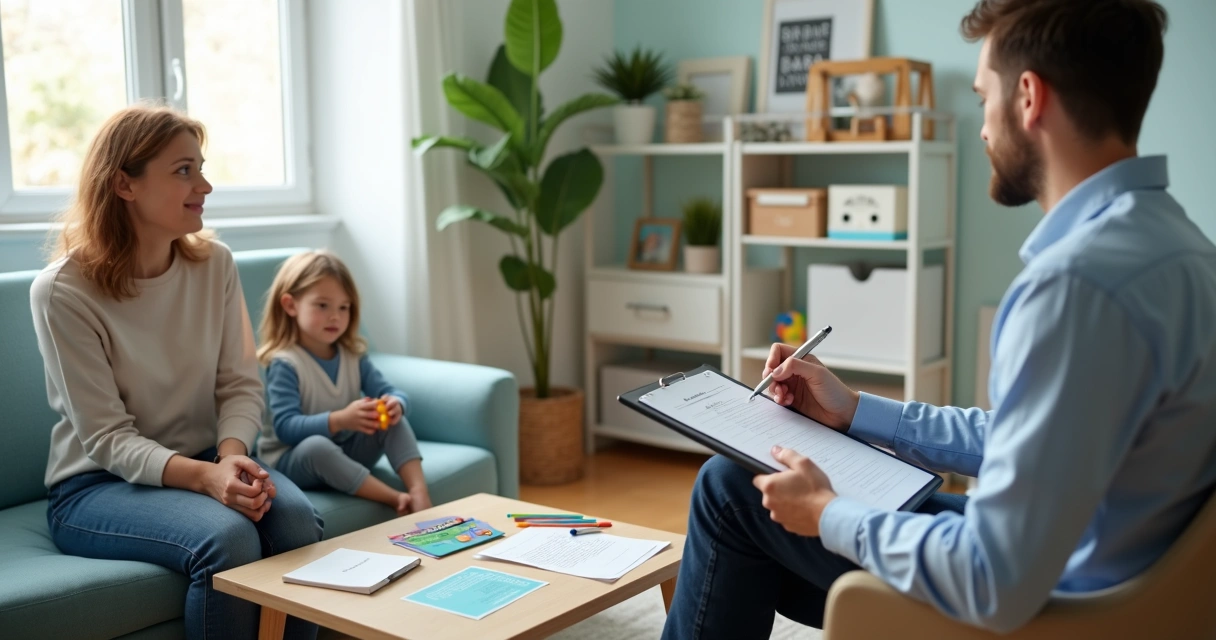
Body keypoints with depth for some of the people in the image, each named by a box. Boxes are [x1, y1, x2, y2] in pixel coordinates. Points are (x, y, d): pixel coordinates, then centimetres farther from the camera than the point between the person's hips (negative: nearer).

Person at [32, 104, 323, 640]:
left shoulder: (215, 264, -2)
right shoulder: (62, 291, -15)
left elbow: (241, 385, -1)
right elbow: (108, 438, -17)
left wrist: (230, 455, -22)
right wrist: (204, 477, -33)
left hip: (205, 462, 4)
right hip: (97, 484, -4)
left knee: (296, 518, -26)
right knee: (228, 536, -31)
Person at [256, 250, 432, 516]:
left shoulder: (353, 355, 4)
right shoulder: (283, 364, -16)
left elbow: (391, 392, 1)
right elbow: (286, 427, -25)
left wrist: (395, 404, -25)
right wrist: (339, 420, -39)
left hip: (347, 452, 6)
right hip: (293, 459, -6)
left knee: (396, 421, -13)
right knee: (316, 446, -37)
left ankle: (419, 493, -30)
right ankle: (397, 499, -37)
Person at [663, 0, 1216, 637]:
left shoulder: (1079, 280, -31)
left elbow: (997, 586, -31)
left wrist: (828, 517, -15)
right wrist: (855, 411, 13)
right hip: (1058, 556, 9)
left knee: (731, 487, 4)